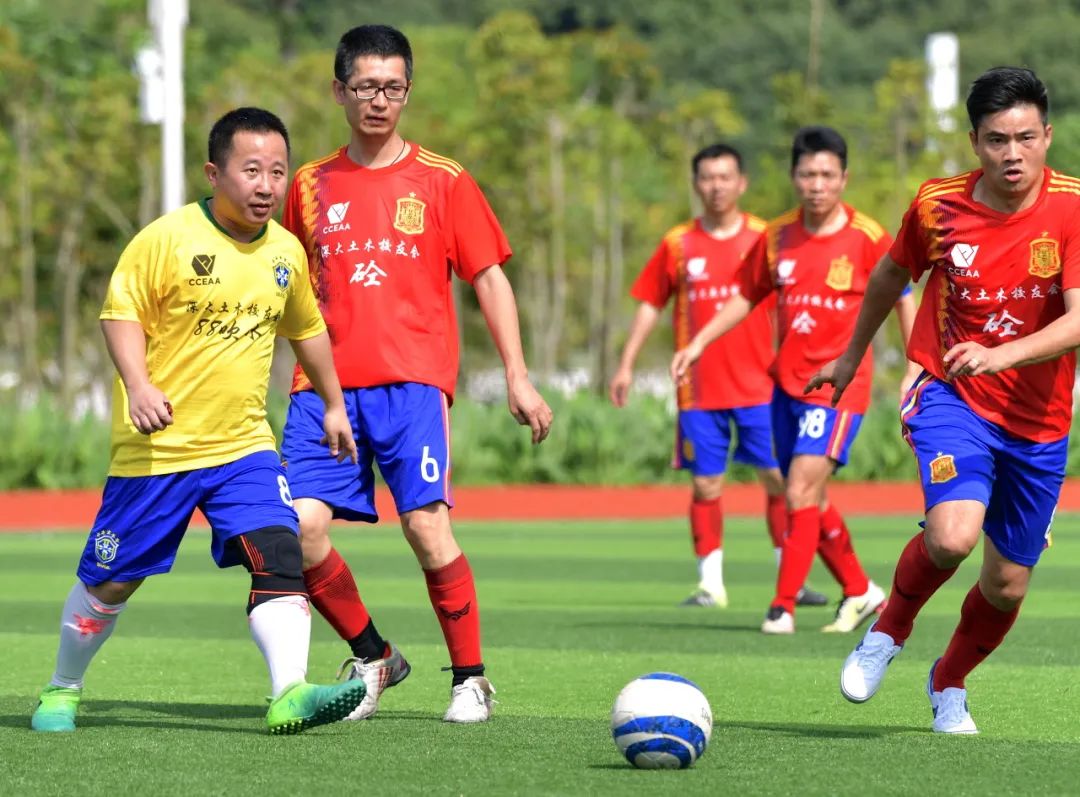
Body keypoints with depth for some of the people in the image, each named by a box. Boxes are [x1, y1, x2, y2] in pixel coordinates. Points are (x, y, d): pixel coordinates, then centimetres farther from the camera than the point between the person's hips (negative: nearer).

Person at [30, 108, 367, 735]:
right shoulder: (167, 239, -12)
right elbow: (121, 312, -10)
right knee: (112, 579, 7)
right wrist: (137, 386, -25)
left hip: (244, 446, 4)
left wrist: (335, 406, 29)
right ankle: (63, 691, 29)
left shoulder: (286, 252, 5)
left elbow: (307, 329, 22)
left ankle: (291, 693, -28)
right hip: (156, 446, -4)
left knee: (280, 557, -19)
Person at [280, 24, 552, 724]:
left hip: (412, 380, -3)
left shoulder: (442, 182, 5)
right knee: (301, 523, -12)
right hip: (327, 383, 3)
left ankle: (471, 679, 1)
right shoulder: (311, 186, 13)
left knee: (426, 523, -15)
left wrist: (518, 378, 0)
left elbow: (490, 278, 6)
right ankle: (372, 657, 9)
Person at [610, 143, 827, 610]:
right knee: (705, 486, 0)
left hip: (759, 385, -1)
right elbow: (649, 305, 10)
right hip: (699, 391, 1)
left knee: (778, 479, -3)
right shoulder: (677, 245, 5)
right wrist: (626, 365, 6)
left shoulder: (764, 239, 3)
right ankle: (710, 584, 8)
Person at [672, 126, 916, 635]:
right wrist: (700, 342, 9)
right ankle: (859, 591, 29)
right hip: (787, 382, 6)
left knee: (801, 493, -17)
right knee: (808, 502, 11)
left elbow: (902, 300, 1)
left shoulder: (867, 238, -9)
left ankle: (783, 607, -13)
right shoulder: (778, 237, 4)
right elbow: (747, 297, 17)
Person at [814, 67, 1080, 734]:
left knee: (1007, 585, 10)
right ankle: (890, 630, 3)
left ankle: (950, 685, 41)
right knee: (952, 535, -29)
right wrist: (851, 358, 24)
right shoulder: (938, 205, -8)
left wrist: (999, 354, -40)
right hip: (951, 396, -1)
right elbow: (891, 275, 13)